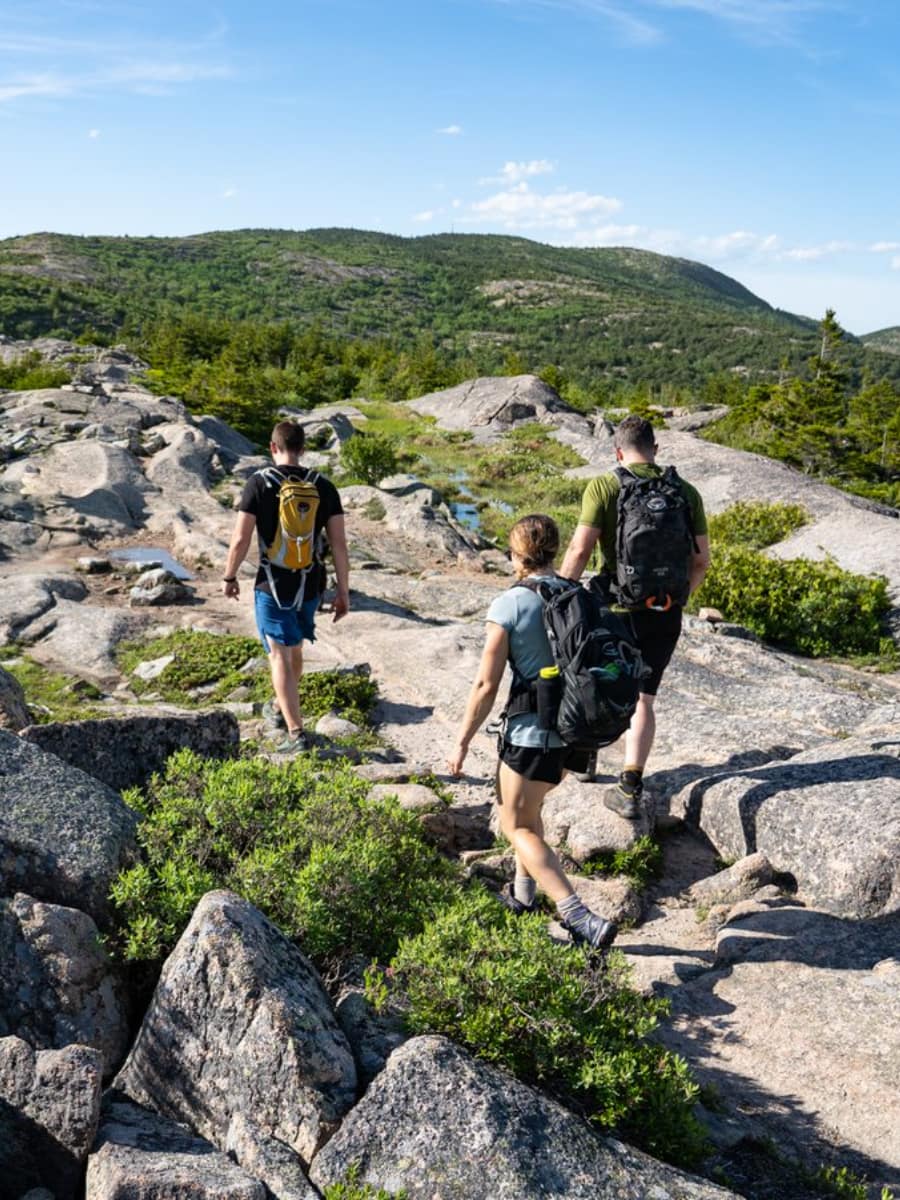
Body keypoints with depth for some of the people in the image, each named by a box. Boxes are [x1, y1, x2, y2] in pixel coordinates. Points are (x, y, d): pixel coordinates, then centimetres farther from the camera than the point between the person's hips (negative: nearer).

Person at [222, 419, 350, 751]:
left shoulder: (258, 483, -9)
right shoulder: (323, 486, -2)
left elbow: (240, 539, -12)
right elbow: (339, 542, -5)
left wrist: (229, 577, 4)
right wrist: (343, 591, 2)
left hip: (273, 586, -4)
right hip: (310, 585, 4)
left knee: (280, 656, -1)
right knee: (294, 648, 24)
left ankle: (296, 733, -9)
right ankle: (283, 705, 45)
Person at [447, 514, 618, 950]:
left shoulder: (508, 606, -14)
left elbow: (486, 685, -13)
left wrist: (462, 743, -3)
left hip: (533, 732, -6)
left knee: (516, 824, 11)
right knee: (526, 806, 29)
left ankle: (580, 917, -1)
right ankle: (522, 892, 41)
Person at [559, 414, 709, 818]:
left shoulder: (604, 486, -8)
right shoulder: (686, 492, 2)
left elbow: (580, 550, -15)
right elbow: (701, 558, 5)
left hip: (618, 607, -2)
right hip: (666, 614, 2)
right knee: (642, 698, 12)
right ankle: (630, 788, 9)